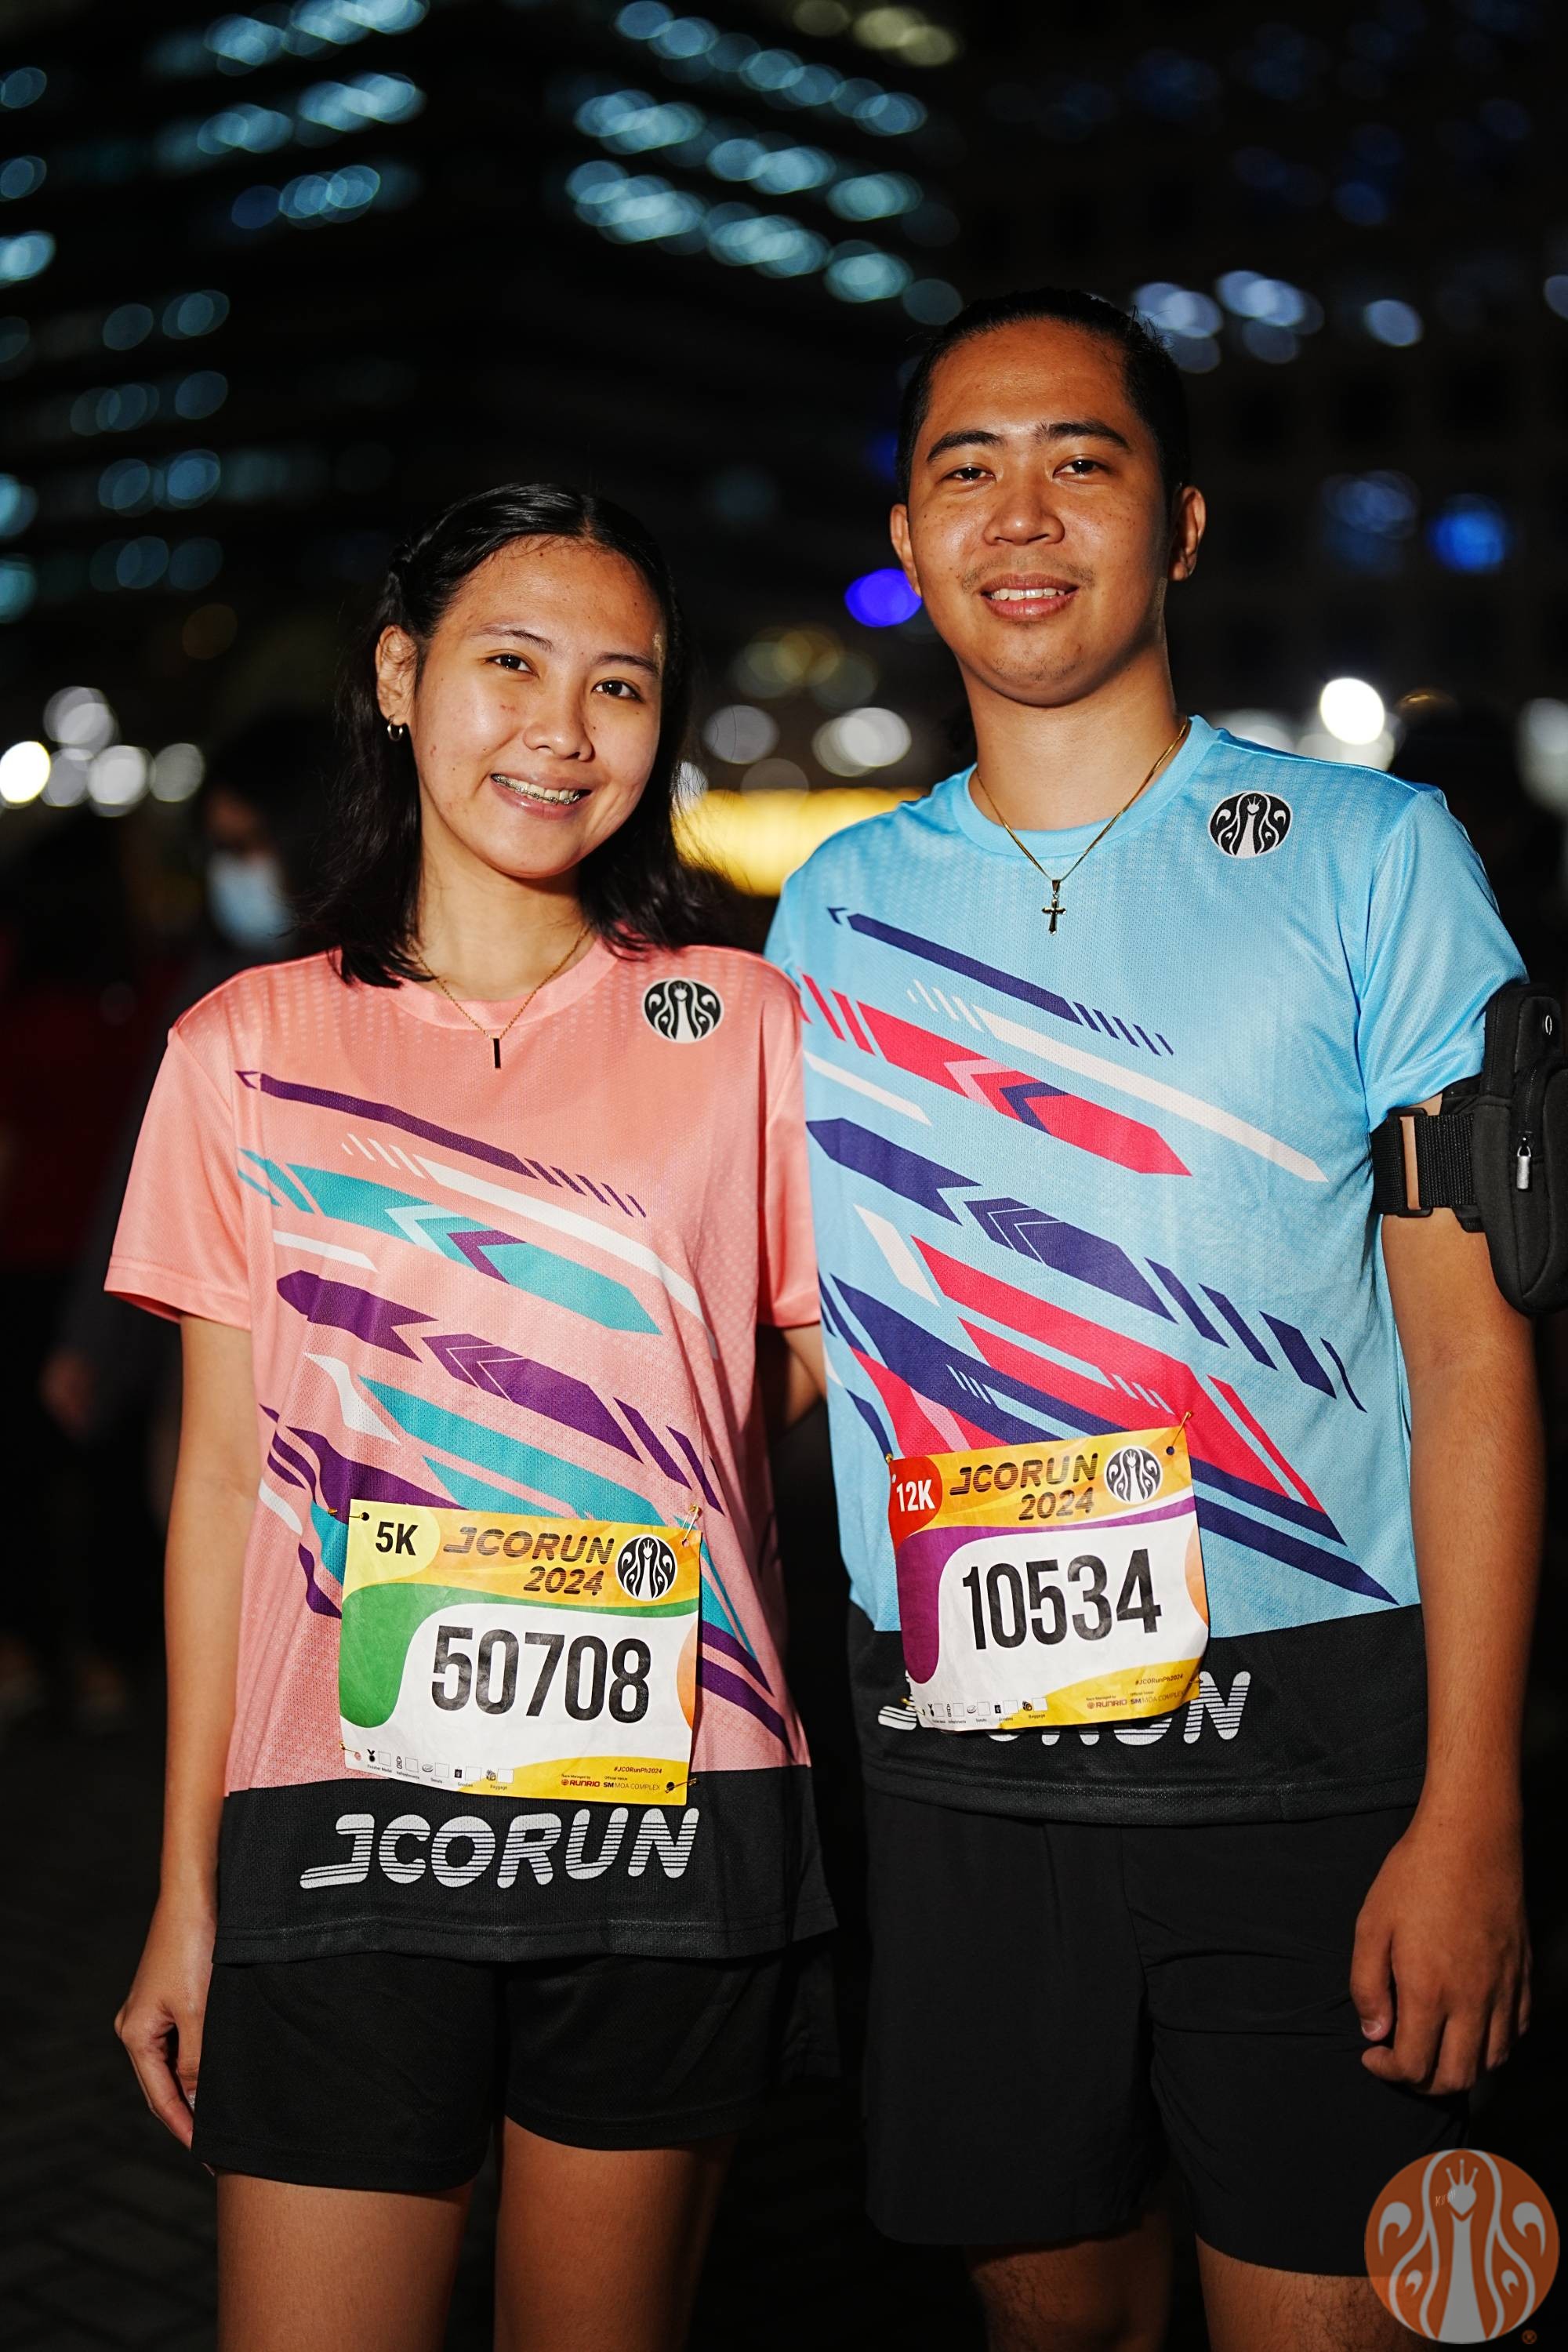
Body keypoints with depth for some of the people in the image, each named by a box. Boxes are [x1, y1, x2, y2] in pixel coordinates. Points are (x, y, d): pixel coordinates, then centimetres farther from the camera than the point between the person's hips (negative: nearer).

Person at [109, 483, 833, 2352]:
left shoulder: (749, 1031, 3)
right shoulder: (249, 1049, 5)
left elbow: (817, 1405, 7)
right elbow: (223, 1471, 7)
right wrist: (187, 1888, 6)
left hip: (670, 1818, 0)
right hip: (342, 1820, 0)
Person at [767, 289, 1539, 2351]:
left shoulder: (1372, 853, 0)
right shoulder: (835, 904, 9)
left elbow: (1472, 1348, -4)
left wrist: (1469, 1813, -11)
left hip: (1306, 1735, -2)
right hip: (963, 1758, 3)